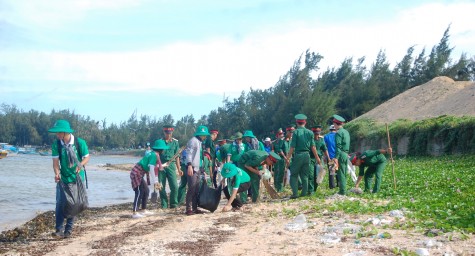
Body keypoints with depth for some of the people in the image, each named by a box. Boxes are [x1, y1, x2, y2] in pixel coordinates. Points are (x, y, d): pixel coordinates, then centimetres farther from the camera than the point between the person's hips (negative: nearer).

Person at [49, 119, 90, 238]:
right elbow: (55, 161, -8)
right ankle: (59, 229, -4)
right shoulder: (56, 144, -8)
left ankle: (68, 229, 15)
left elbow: (86, 157, -3)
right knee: (60, 203, -6)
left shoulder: (80, 143, -13)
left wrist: (80, 165, -22)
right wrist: (57, 173, -25)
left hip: (77, 178, -1)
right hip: (63, 179, 1)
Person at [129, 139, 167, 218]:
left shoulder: (153, 154, 14)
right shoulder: (154, 155, -16)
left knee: (146, 191, 13)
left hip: (139, 174, 10)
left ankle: (143, 210, 20)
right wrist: (155, 182, -22)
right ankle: (135, 213, -18)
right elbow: (152, 169, -22)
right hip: (136, 174, -10)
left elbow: (155, 168, 16)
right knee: (139, 192, -14)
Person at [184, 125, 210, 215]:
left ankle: (194, 208, 13)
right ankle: (188, 209, -9)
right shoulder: (193, 140, -7)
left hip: (198, 169, 9)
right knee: (191, 188, -11)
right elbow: (189, 153, -17)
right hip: (192, 168, -9)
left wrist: (202, 169, 21)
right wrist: (189, 165, -28)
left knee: (197, 189, 9)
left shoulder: (200, 142, 21)